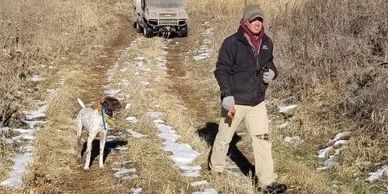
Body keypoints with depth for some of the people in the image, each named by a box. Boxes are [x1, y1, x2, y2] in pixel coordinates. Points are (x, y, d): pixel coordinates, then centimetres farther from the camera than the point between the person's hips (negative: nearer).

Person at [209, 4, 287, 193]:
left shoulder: (266, 42, 5)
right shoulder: (232, 42, -14)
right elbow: (221, 69, -14)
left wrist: (271, 72, -3)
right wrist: (227, 94, -23)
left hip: (257, 102, 4)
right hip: (234, 101, -4)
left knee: (262, 139, -1)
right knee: (224, 136, 13)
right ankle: (216, 167, 39)